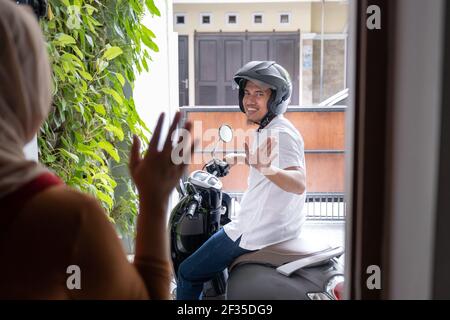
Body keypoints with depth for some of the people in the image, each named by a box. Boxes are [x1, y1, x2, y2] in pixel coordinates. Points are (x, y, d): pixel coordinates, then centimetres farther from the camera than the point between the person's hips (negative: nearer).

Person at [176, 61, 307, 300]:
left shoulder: (279, 133, -22)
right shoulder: (270, 128, 9)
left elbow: (299, 184, -36)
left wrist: (266, 168, -53)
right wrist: (237, 158, 32)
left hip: (258, 232, -11)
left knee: (187, 274, -2)